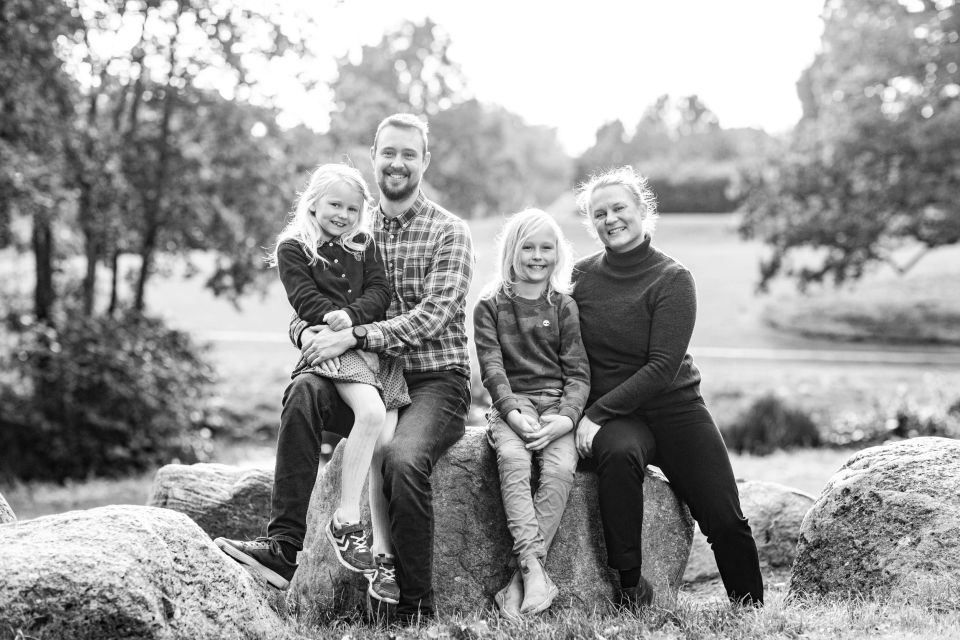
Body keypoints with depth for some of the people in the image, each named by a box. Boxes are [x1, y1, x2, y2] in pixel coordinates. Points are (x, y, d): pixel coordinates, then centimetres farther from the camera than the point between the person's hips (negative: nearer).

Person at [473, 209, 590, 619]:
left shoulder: (564, 307, 13)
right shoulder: (490, 306, 12)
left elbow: (578, 372, 5)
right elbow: (492, 366, -1)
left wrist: (566, 417, -14)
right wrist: (513, 412, -17)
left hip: (558, 406, 1)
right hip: (511, 405, 0)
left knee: (560, 467, -29)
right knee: (512, 459, -33)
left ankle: (520, 580, -31)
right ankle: (534, 571, -41)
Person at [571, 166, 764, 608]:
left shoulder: (673, 280, -6)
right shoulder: (580, 277, 4)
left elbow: (662, 367, -13)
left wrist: (597, 412, -19)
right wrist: (587, 414, -10)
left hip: (676, 406, 0)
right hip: (613, 417, 1)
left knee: (725, 522, -9)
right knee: (619, 453, -35)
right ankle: (630, 586, -24)